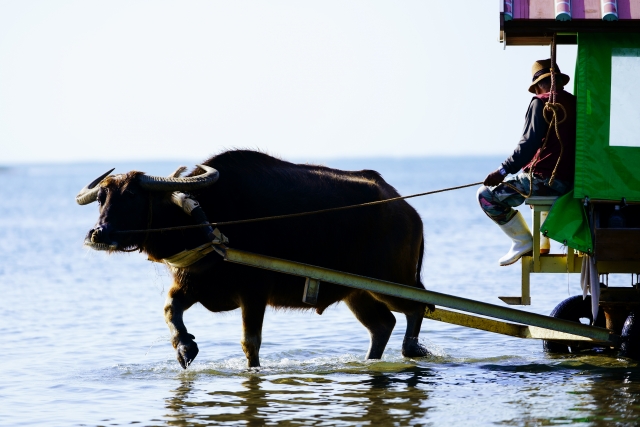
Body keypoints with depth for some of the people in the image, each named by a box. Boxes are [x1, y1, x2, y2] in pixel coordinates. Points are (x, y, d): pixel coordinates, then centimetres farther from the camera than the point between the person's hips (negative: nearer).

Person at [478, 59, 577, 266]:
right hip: (571, 182, 8)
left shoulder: (541, 103, -7)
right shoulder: (575, 104, 11)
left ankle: (522, 240, 1)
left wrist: (503, 170, -14)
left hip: (544, 178, -8)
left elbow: (530, 144, -16)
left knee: (487, 195, 2)